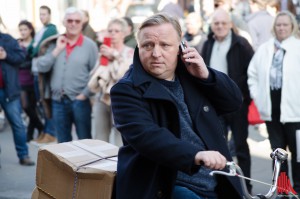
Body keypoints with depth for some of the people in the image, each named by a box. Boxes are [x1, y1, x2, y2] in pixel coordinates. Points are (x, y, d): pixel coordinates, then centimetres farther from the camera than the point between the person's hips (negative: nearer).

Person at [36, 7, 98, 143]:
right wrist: (57, 50, -8)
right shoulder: (55, 43, 8)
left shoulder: (90, 45, -3)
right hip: (58, 101, 4)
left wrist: (84, 94, -11)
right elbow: (41, 67, -1)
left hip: (79, 101, -4)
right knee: (63, 142, 14)